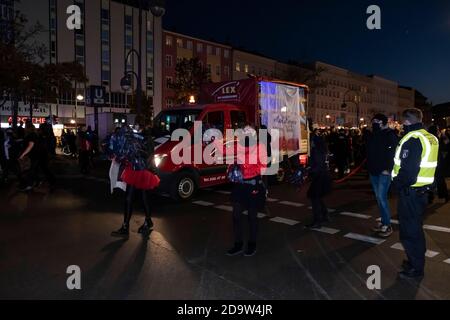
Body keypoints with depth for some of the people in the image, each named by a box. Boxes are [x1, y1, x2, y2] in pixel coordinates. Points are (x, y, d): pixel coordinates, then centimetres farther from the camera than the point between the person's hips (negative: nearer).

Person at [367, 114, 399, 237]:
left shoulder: (390, 135, -9)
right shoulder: (372, 135, 11)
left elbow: (392, 153, -15)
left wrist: (387, 169, -20)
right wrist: (369, 167, 13)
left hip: (384, 172, -7)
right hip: (373, 171, 7)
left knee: (382, 197, -9)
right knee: (378, 198, 11)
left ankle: (387, 225, 1)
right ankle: (383, 222, 21)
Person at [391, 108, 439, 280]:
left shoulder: (412, 139, -20)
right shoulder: (431, 138, 9)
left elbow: (408, 170, -26)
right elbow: (429, 166, 13)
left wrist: (397, 184, -11)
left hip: (410, 192, -9)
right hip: (423, 190, 9)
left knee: (409, 232, 3)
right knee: (416, 228, 21)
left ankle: (416, 269, 14)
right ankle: (416, 261, 35)